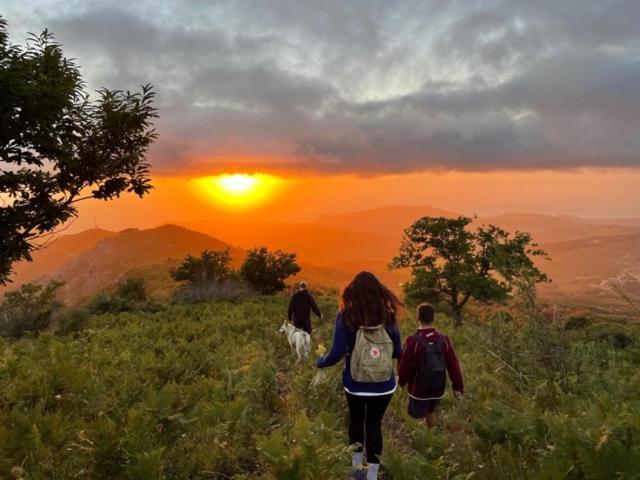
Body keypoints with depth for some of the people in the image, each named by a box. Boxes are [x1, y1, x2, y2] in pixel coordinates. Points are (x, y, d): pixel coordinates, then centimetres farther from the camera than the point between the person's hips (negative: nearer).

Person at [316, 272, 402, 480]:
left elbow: (336, 354, -16)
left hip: (355, 385, 0)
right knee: (374, 424, 16)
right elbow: (397, 353, 0)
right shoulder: (388, 317, -8)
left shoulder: (346, 317, -15)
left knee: (356, 420, 24)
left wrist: (320, 362, 4)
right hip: (383, 386, 0)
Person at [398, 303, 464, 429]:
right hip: (438, 389, 4)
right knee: (430, 412, 28)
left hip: (418, 390, -4)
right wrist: (458, 386, 5)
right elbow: (453, 365, -5)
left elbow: (404, 366, -14)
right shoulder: (444, 339, -10)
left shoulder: (412, 341, -21)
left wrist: (401, 381, 5)